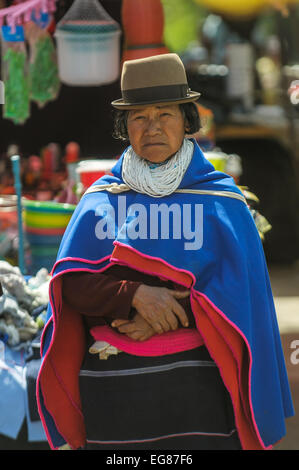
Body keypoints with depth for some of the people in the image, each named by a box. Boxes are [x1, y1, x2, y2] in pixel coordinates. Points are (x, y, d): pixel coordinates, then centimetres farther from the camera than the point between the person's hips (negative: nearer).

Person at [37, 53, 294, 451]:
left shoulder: (222, 200, 5)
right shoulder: (101, 199, 10)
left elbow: (238, 293, -2)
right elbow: (71, 283, -1)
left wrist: (169, 316, -14)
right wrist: (136, 294, -18)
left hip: (196, 383, -2)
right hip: (114, 384, 2)